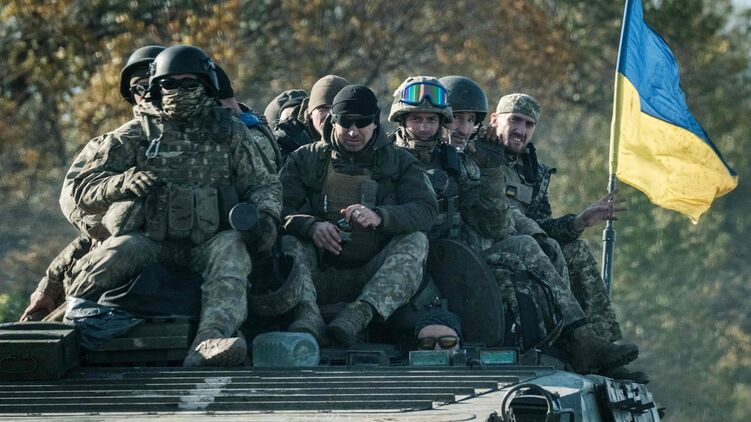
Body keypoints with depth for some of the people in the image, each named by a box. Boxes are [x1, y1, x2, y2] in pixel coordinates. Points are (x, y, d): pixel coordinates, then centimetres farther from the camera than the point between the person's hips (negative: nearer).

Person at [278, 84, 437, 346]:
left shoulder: (399, 163, 12)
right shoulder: (306, 159, 13)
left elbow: (427, 210, -6)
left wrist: (379, 217, -26)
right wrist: (311, 226, -24)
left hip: (375, 278, 0)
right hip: (321, 274, 0)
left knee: (416, 241, -26)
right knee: (289, 241, -26)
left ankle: (362, 312, -46)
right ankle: (307, 315, -49)